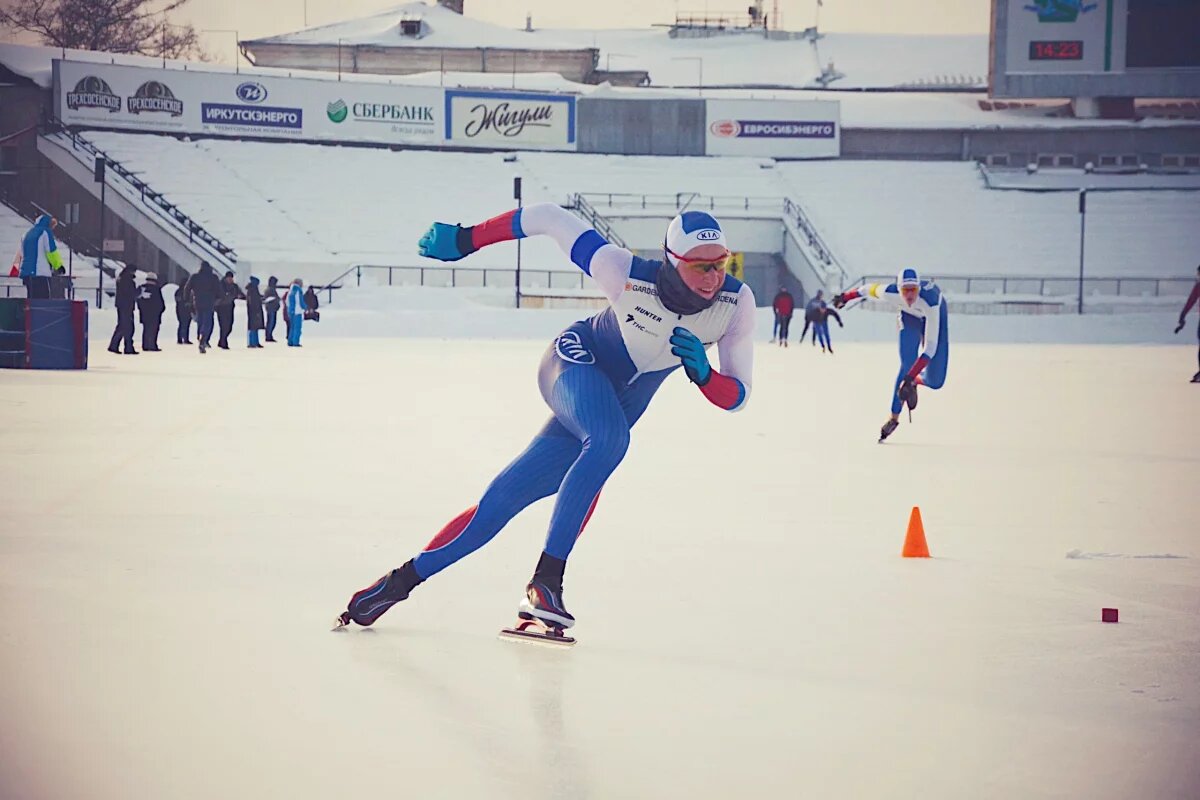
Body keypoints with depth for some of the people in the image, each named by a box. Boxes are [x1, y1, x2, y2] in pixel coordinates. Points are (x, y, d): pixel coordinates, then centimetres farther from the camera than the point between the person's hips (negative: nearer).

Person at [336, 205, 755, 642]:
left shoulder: (737, 302, -23)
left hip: (619, 406, 4)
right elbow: (549, 217, -20)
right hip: (576, 363, -4)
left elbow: (736, 397, -16)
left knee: (503, 498, 0)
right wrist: (465, 239, -15)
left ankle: (403, 579, 13)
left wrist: (702, 373, -37)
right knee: (609, 439, -36)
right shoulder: (628, 275, -32)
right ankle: (546, 578, -28)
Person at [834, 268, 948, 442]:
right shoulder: (890, 293, -38)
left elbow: (931, 347, -47)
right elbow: (871, 289, -12)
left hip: (935, 313, -2)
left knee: (935, 381, -9)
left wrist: (911, 377, -52)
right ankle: (894, 417, 3)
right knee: (907, 365, -15)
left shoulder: (930, 301, -46)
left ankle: (913, 381, 26)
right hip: (910, 315, 2)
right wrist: (846, 297, 6)